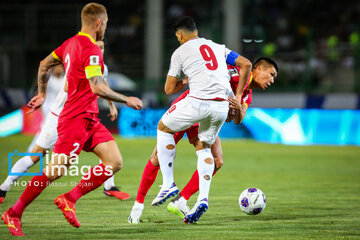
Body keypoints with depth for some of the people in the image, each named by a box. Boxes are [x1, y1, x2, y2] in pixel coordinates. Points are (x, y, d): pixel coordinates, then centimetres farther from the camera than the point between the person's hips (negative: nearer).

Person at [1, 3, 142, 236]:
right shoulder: (91, 50, -17)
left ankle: (69, 199, 2)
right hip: (77, 118, -10)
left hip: (89, 119, 10)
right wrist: (126, 100, -13)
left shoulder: (72, 43, 13)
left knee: (115, 162, -1)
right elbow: (97, 88, -25)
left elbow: (44, 65, 22)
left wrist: (42, 94, 33)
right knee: (56, 170, -6)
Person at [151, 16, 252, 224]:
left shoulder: (180, 52, 10)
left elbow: (169, 89, 12)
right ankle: (203, 197, 2)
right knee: (203, 147, 22)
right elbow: (246, 64, 19)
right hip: (222, 105, 5)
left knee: (164, 128, 19)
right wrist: (238, 96, 20)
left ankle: (168, 184, 10)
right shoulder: (217, 47, 23)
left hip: (198, 102, -5)